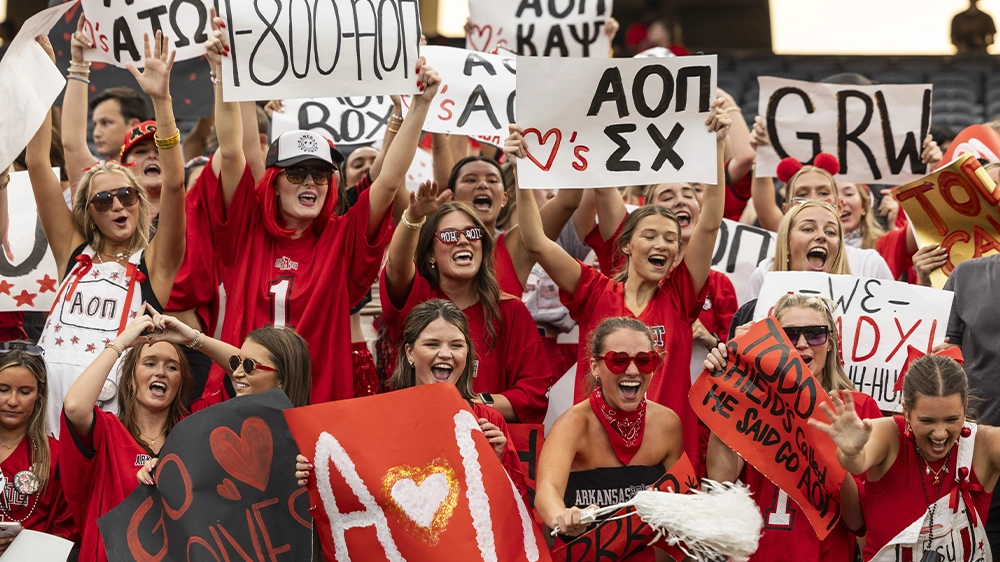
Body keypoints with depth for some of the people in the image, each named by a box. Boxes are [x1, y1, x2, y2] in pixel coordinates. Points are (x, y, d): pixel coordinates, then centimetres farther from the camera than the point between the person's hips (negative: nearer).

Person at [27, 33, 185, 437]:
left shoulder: (154, 264, 8)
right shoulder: (74, 254, 16)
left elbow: (174, 183, -5)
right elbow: (38, 165, 13)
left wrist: (161, 99, -12)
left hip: (112, 398, -3)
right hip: (49, 387, 3)